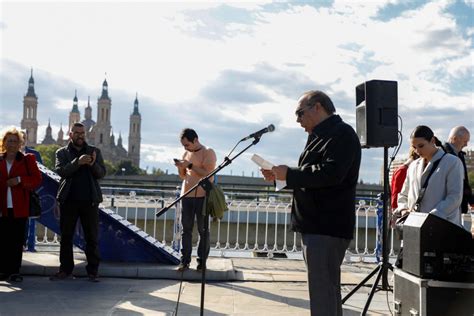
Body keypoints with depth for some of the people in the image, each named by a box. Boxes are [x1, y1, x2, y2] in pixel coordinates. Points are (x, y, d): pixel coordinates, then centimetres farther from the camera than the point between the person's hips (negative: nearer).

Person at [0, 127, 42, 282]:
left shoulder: (27, 159, 5)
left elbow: (37, 179, 0)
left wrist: (20, 180, -13)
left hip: (20, 207, -1)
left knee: (17, 240, 1)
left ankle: (14, 271, 8)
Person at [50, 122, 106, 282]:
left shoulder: (95, 151, 10)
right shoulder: (62, 152, 8)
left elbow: (102, 173, 2)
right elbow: (61, 171, -9)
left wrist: (93, 164, -18)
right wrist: (78, 162, -23)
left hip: (90, 201, 0)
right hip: (69, 200, 0)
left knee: (92, 237, 2)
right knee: (66, 236, 5)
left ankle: (93, 271, 8)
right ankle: (65, 270, 13)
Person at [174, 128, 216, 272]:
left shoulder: (208, 152, -2)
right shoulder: (186, 153, 16)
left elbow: (207, 173, -14)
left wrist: (190, 165, -16)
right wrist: (180, 167, 1)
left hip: (202, 196, -5)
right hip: (187, 195, 5)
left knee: (203, 230, 1)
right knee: (186, 229, 3)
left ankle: (202, 261, 8)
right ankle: (185, 261, 6)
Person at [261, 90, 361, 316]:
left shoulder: (341, 134, -10)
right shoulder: (321, 136, 20)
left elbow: (330, 173, -24)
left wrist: (289, 174, -16)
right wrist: (279, 176, 12)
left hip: (327, 228, -10)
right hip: (316, 227, 10)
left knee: (322, 293, -10)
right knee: (327, 289, 17)